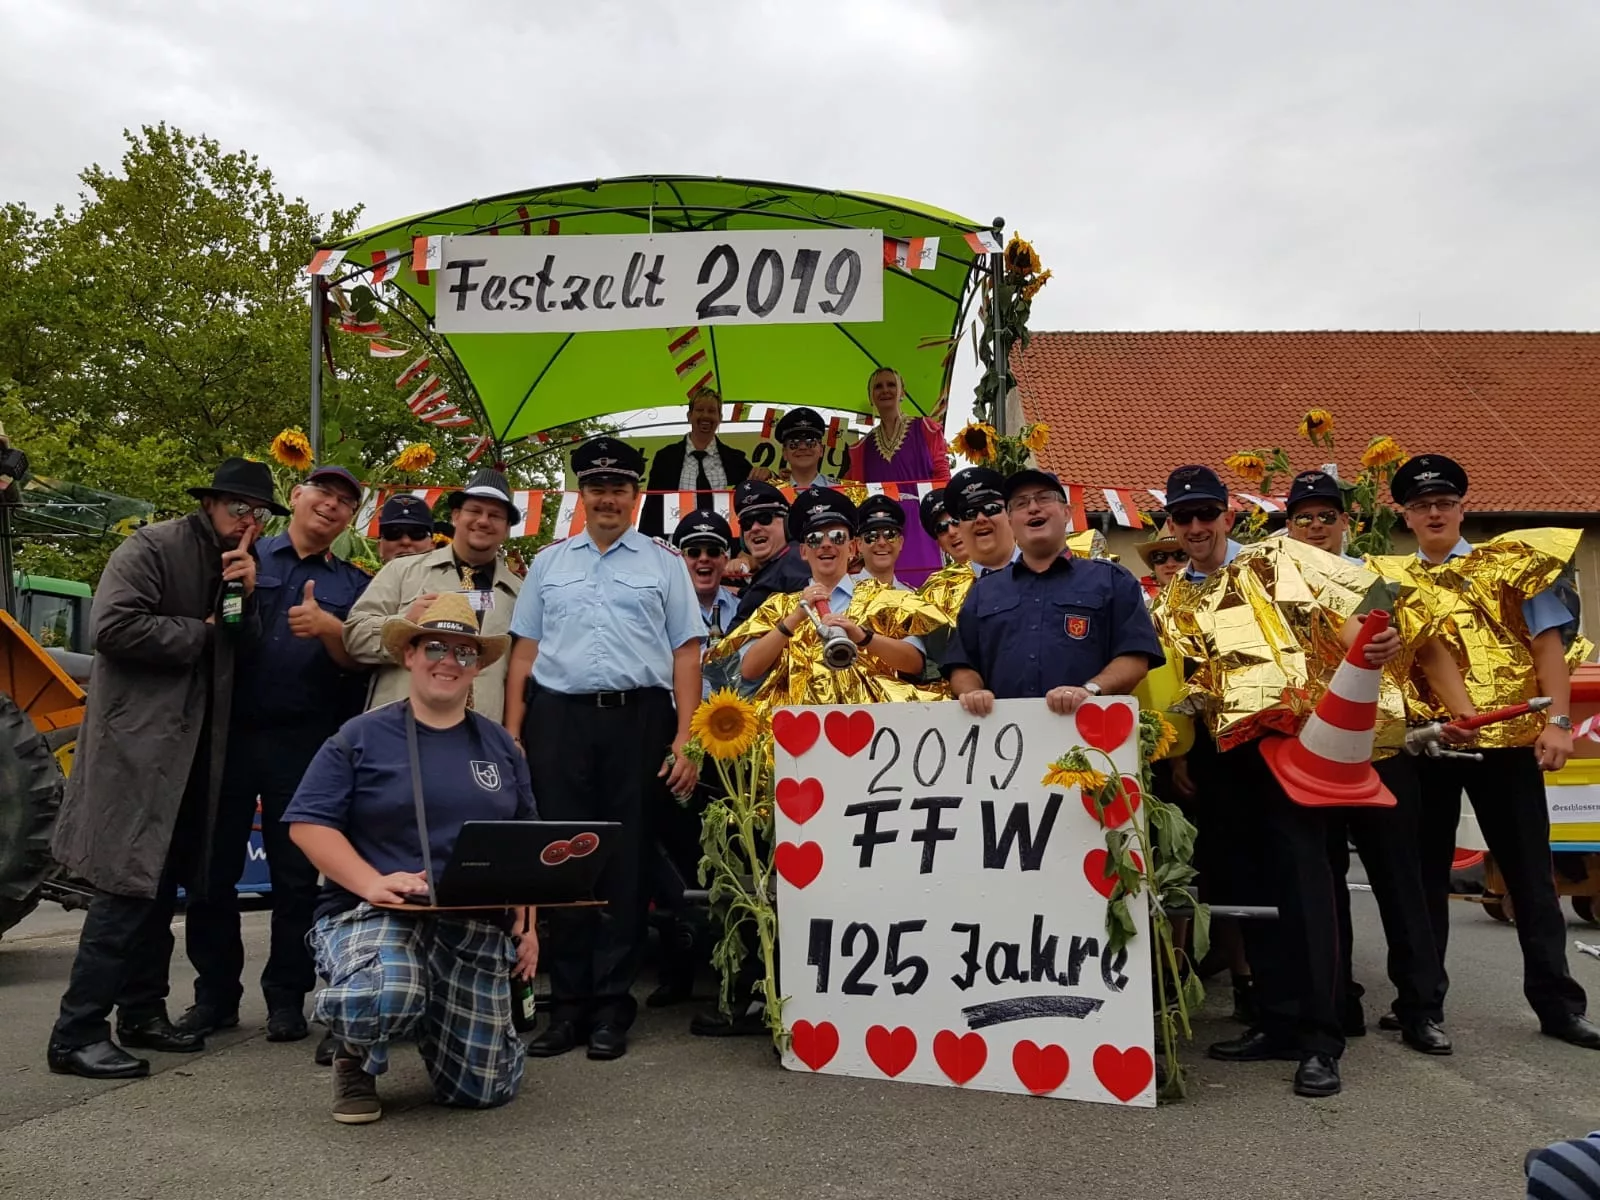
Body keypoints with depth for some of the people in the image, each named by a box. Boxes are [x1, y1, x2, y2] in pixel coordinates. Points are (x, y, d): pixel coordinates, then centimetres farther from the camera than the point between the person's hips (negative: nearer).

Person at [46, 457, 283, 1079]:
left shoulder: (238, 566, 14)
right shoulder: (152, 548, -8)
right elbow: (113, 626, -20)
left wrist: (248, 594, -6)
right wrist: (199, 632, -12)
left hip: (192, 746, 8)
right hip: (138, 740, -8)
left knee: (163, 883, 13)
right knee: (130, 883, -10)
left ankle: (142, 1012, 23)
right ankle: (76, 1034, -3)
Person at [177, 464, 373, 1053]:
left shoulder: (353, 585, 10)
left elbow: (361, 663, 1)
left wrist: (330, 629, -18)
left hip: (304, 744, 0)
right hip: (228, 731, 1)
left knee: (296, 874, 4)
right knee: (212, 869, 7)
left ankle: (287, 997, 16)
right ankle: (215, 993, 21)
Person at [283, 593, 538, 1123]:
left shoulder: (499, 745, 12)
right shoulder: (362, 737, 0)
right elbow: (307, 822, -7)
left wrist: (528, 922, 5)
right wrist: (373, 883, -21)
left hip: (478, 926, 4)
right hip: (374, 915, -4)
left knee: (484, 1089, 3)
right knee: (384, 999, -38)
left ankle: (433, 1020, 38)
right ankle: (355, 1058, 1)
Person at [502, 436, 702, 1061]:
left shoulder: (664, 562, 9)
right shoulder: (549, 562, 15)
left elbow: (686, 654, 4)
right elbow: (524, 652, 13)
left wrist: (683, 741, -5)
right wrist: (511, 736, 4)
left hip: (637, 719, -1)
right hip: (557, 720, 2)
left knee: (626, 863, 3)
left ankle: (611, 1006, 13)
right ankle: (568, 1003, 14)